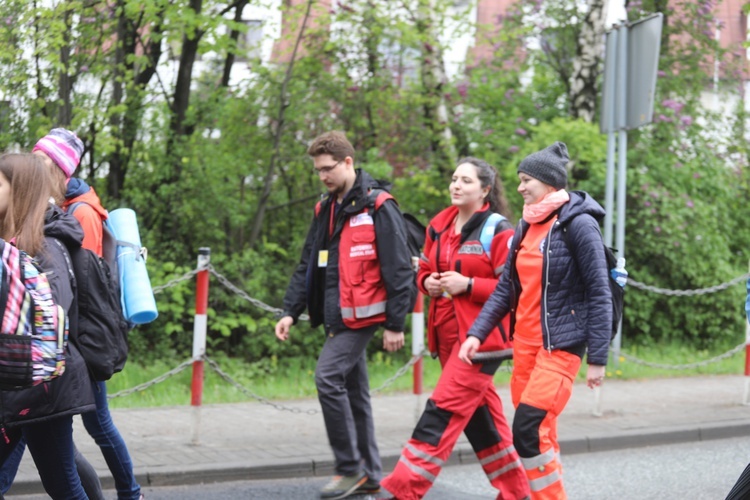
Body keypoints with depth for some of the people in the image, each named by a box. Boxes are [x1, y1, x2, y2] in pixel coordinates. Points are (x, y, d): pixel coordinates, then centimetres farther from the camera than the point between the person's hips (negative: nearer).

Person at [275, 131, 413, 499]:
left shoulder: (378, 208, -10)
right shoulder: (326, 210, 14)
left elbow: (398, 270, -12)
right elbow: (308, 266, 17)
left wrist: (395, 324, -14)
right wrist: (291, 311, 8)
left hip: (361, 314, -8)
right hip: (336, 316, 8)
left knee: (328, 377, -17)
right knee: (353, 391, 10)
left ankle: (351, 468, -8)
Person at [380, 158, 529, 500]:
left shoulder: (498, 232, -10)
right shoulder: (439, 228, 11)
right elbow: (424, 270, 22)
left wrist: (468, 285, -20)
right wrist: (428, 283, -1)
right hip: (447, 336, 8)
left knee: (442, 415, -11)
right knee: (481, 414, 14)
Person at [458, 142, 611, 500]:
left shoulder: (578, 225, -11)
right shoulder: (526, 226, 11)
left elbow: (599, 294, -12)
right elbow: (506, 288, 13)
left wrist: (597, 358, -15)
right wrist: (477, 333, 1)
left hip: (560, 346, -7)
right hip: (524, 343, 7)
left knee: (528, 430, -15)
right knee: (541, 436, 9)